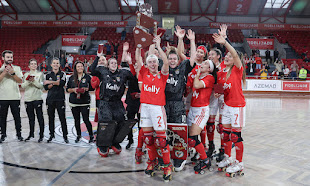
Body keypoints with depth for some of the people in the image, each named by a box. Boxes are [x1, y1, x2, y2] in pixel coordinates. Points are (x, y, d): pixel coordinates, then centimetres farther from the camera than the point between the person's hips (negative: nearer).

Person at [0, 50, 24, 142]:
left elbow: (20, 81, -3)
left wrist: (13, 73, -15)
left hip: (15, 97, 0)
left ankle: (19, 134, 15)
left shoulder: (17, 68, 7)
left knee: (17, 116, 4)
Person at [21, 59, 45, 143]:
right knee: (31, 118, 12)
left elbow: (41, 86, -6)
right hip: (28, 99, 3)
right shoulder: (26, 74, 12)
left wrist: (34, 81, -19)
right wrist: (28, 81, -13)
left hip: (37, 98, -3)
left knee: (40, 117, -2)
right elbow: (23, 86, 4)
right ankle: (31, 134, 25)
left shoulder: (40, 74, 3)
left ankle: (41, 135, 7)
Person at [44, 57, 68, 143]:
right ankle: (51, 135, 22)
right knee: (51, 117, 8)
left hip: (60, 99, -3)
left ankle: (65, 135, 6)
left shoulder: (62, 74, 3)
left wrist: (50, 82, -11)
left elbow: (62, 83, -16)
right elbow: (46, 87, 2)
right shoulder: (48, 75, 11)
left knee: (62, 118, -2)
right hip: (50, 99, 3)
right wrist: (55, 83, -12)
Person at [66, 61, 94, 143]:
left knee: (86, 119, -6)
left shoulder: (87, 77, 2)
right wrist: (73, 90, -9)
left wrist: (86, 89, -14)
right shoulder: (71, 78, 9)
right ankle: (78, 135, 28)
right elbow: (67, 89, 10)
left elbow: (92, 88, 4)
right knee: (76, 120, 11)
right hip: (74, 102, 3)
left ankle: (91, 136, 9)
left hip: (85, 102, -3)